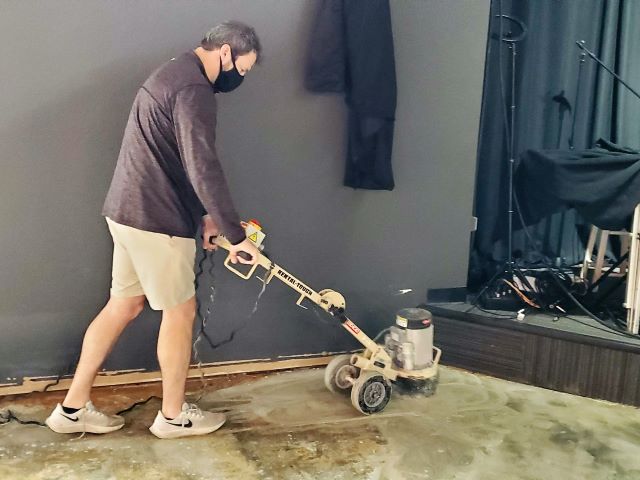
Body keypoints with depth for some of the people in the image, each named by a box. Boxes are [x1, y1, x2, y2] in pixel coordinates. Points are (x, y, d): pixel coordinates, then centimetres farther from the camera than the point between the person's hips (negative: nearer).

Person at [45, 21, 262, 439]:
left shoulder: (176, 74, 18)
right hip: (155, 219, -10)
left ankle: (73, 407, 24)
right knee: (180, 311, 4)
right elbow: (204, 169, -24)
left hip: (131, 211, 10)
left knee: (124, 304, 15)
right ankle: (174, 415, 20)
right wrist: (236, 234, -19)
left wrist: (204, 214, 17)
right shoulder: (194, 88, -17)